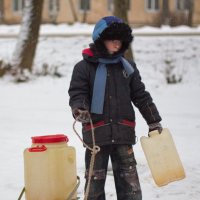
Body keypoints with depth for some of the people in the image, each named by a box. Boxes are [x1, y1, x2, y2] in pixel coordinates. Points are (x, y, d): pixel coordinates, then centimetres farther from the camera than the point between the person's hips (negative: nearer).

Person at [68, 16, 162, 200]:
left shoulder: (128, 67, 11)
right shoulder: (84, 67, -2)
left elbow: (141, 95, 17)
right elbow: (77, 93, -6)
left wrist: (154, 121, 18)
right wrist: (79, 109, -27)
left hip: (123, 132, 3)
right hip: (96, 134, -3)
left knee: (130, 182, 3)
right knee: (95, 180, 5)